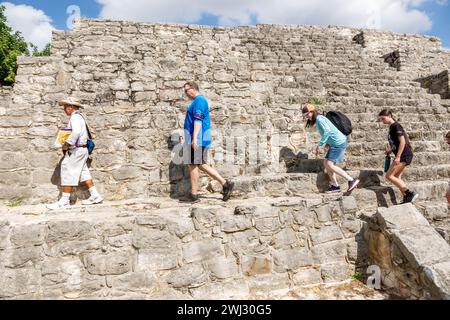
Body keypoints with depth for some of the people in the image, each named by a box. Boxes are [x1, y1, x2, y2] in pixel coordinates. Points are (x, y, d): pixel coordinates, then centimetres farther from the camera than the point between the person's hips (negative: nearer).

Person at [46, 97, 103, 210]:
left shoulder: (75, 117, -14)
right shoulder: (79, 116, 17)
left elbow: (76, 132, -31)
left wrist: (67, 143, -22)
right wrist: (68, 143, 14)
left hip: (76, 150, -10)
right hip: (82, 149, 10)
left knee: (68, 174, -5)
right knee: (83, 173, 13)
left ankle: (64, 201, 0)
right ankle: (95, 196, 15)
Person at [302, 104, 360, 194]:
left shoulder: (319, 118, -12)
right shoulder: (318, 120, 17)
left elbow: (327, 131, -27)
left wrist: (319, 145, -25)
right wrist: (328, 142, 13)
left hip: (339, 143, -10)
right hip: (335, 143, 10)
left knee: (329, 165, -13)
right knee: (326, 163, 9)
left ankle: (352, 180, -9)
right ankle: (335, 186, 14)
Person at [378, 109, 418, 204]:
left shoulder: (396, 126, -13)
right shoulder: (391, 127, 15)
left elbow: (402, 141, -20)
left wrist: (398, 156, -23)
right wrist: (390, 151, 11)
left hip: (404, 156, -10)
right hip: (403, 156, 10)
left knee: (389, 176, -9)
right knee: (396, 177, 11)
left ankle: (410, 193, -6)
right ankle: (406, 198, 15)